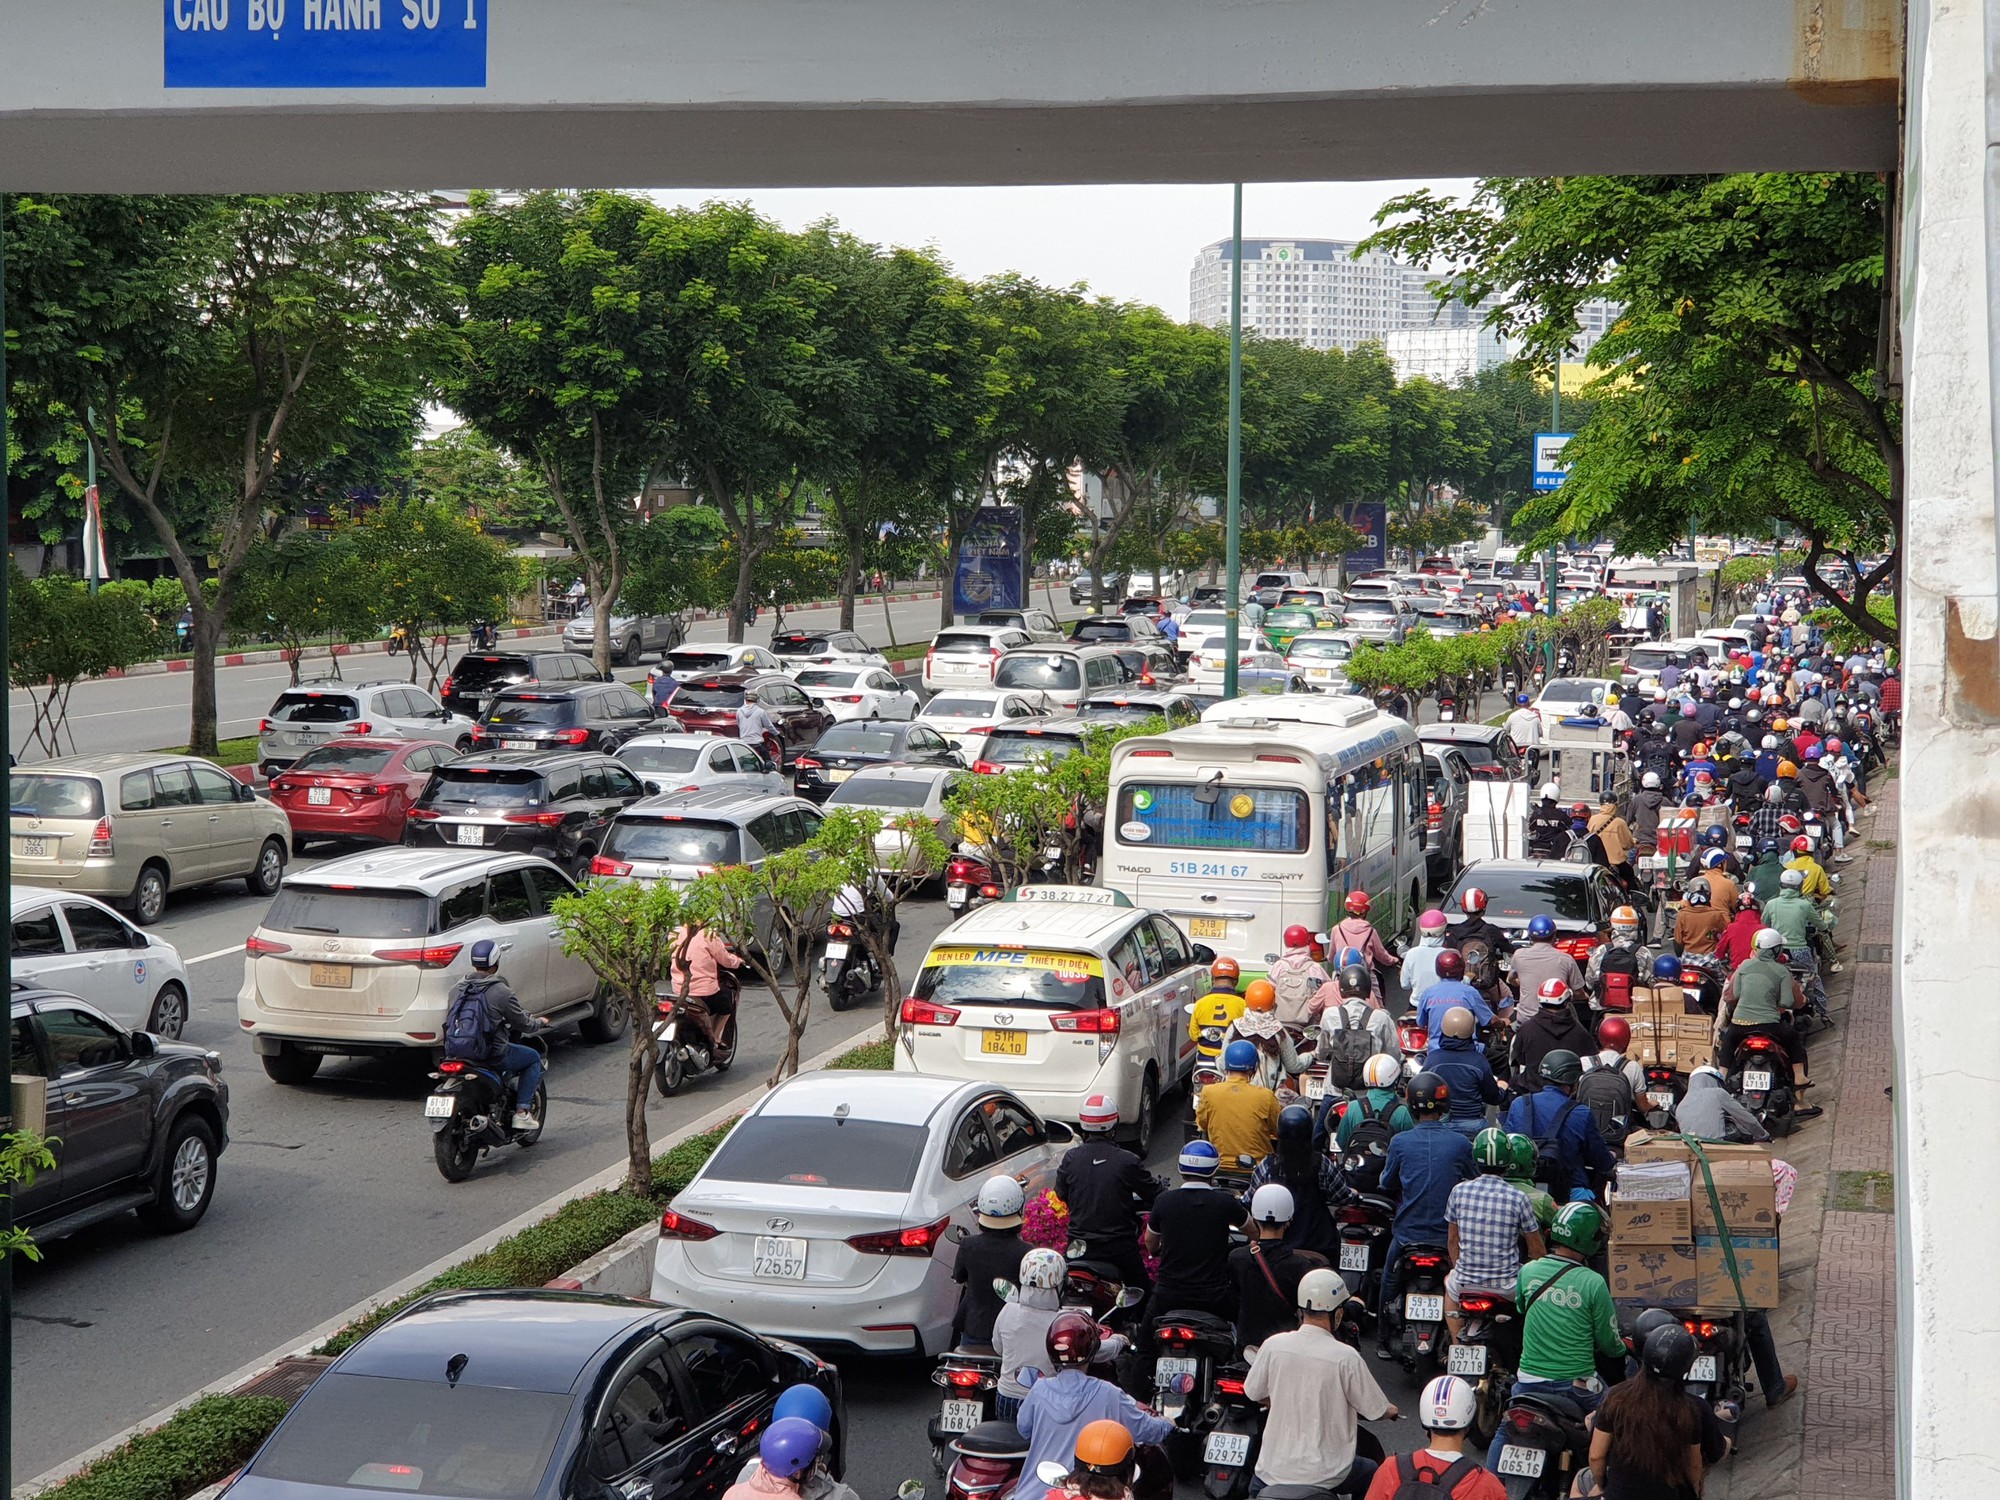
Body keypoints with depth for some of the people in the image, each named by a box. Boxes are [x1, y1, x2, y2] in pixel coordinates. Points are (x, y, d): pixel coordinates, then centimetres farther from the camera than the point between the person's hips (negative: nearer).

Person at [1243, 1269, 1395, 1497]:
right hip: (1326, 1475, -2)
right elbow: (1377, 1412, -6)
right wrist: (1392, 1411, 18)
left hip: (1273, 1471, 3)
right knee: (1374, 1475, 27)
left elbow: (1253, 1393, 8)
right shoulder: (1346, 1358, -16)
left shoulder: (1273, 1345, -8)